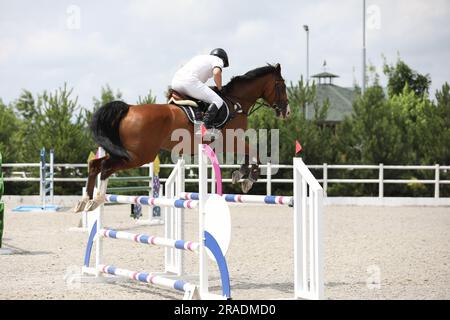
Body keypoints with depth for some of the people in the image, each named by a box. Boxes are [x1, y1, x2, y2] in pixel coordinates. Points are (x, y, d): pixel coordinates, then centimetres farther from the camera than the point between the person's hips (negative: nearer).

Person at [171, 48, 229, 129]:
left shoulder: (201, 57, 36)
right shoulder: (218, 60, 14)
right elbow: (216, 72, -9)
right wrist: (219, 88, 7)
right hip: (190, 82, -8)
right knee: (219, 102, -5)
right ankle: (206, 124, -27)